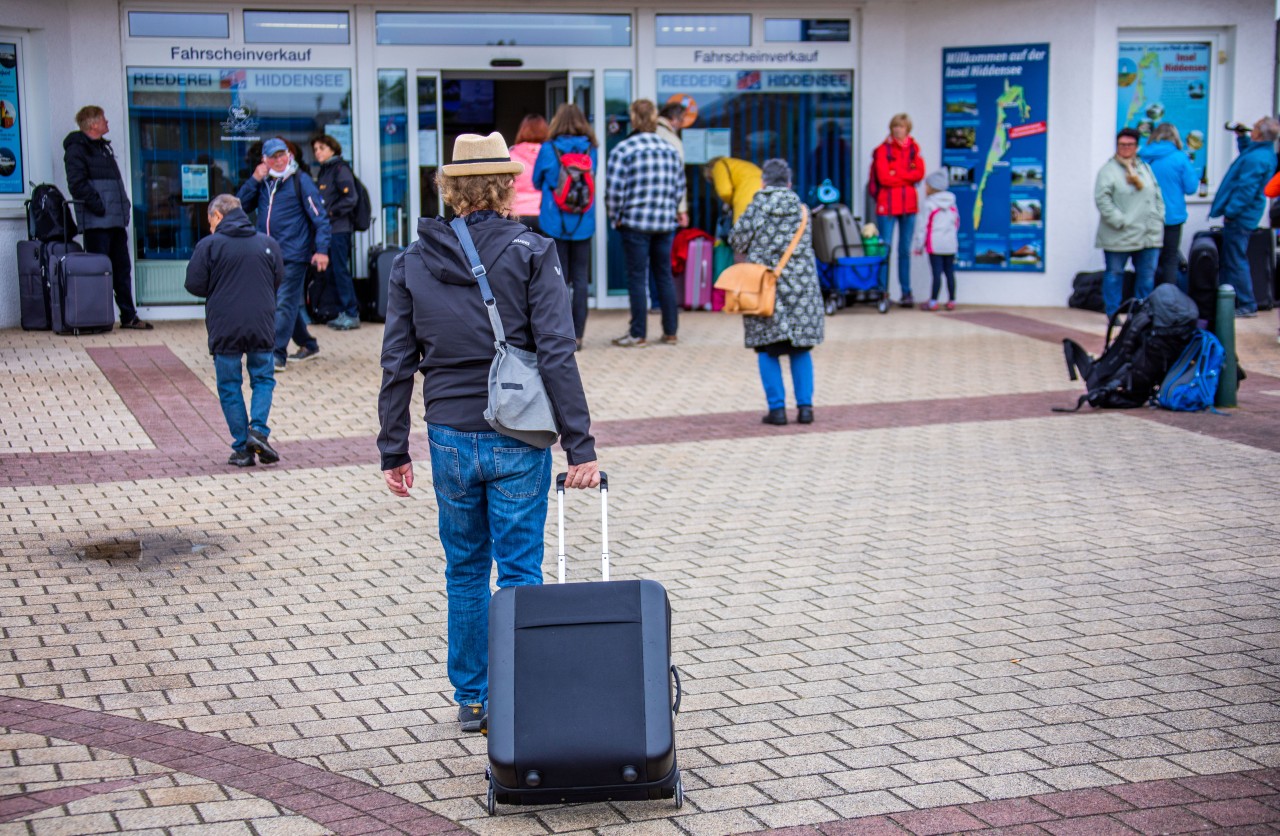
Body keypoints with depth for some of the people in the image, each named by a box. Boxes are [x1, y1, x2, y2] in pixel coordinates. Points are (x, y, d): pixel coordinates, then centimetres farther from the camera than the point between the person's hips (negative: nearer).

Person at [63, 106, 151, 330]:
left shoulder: (103, 147, 21)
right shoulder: (77, 149, -7)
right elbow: (77, 184, -16)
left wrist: (124, 206, 12)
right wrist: (98, 206, -18)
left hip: (116, 219, 9)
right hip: (96, 222, -9)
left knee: (122, 268, 10)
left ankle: (128, 316, 15)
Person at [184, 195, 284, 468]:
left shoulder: (208, 245, -5)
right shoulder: (267, 243, 5)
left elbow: (194, 285, -5)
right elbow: (278, 280, 9)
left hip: (224, 328, -2)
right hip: (261, 325, 2)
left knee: (229, 386, 7)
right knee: (263, 378, 15)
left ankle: (242, 448, 6)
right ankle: (258, 429, -6)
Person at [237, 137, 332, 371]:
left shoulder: (300, 181, -5)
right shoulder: (262, 184, 11)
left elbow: (320, 217, -7)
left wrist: (322, 249, -16)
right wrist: (254, 180, -6)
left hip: (294, 255, -6)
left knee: (285, 304, -10)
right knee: (286, 303, 15)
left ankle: (277, 355, -12)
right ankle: (308, 345, 29)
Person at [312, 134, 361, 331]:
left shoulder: (341, 169, -7)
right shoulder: (324, 171, 18)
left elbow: (350, 199, -16)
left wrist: (330, 213, -15)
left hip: (339, 228, -9)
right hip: (328, 229, 9)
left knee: (341, 270, -8)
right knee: (335, 270, 9)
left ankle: (352, 314, -5)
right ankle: (343, 312, 14)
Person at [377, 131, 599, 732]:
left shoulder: (413, 260, 4)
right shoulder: (531, 254, -6)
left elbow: (396, 364, 3)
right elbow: (556, 355, -12)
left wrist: (393, 450, 9)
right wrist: (580, 446, -11)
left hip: (450, 439, 3)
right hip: (517, 437, -3)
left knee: (464, 571, 16)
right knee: (519, 572, 5)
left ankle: (471, 699, 24)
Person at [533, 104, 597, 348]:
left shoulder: (548, 149, -6)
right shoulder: (591, 150, 0)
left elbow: (537, 181, 7)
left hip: (554, 223, -2)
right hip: (583, 224, 2)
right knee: (581, 278, 6)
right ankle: (577, 334, 7)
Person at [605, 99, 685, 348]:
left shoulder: (624, 149, -9)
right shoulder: (670, 149, 8)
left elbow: (614, 190, -12)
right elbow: (679, 186, 10)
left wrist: (615, 217, 0)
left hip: (635, 222, -5)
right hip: (666, 223, 5)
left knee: (636, 278, 1)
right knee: (664, 276, 12)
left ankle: (638, 335, 3)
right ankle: (670, 332, 16)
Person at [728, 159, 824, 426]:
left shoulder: (757, 208, -4)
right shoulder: (801, 209, 5)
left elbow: (738, 241, -1)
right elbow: (807, 244, 11)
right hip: (801, 285, 3)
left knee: (768, 350, 4)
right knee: (800, 349, 10)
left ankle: (777, 407, -1)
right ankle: (805, 406, 7)